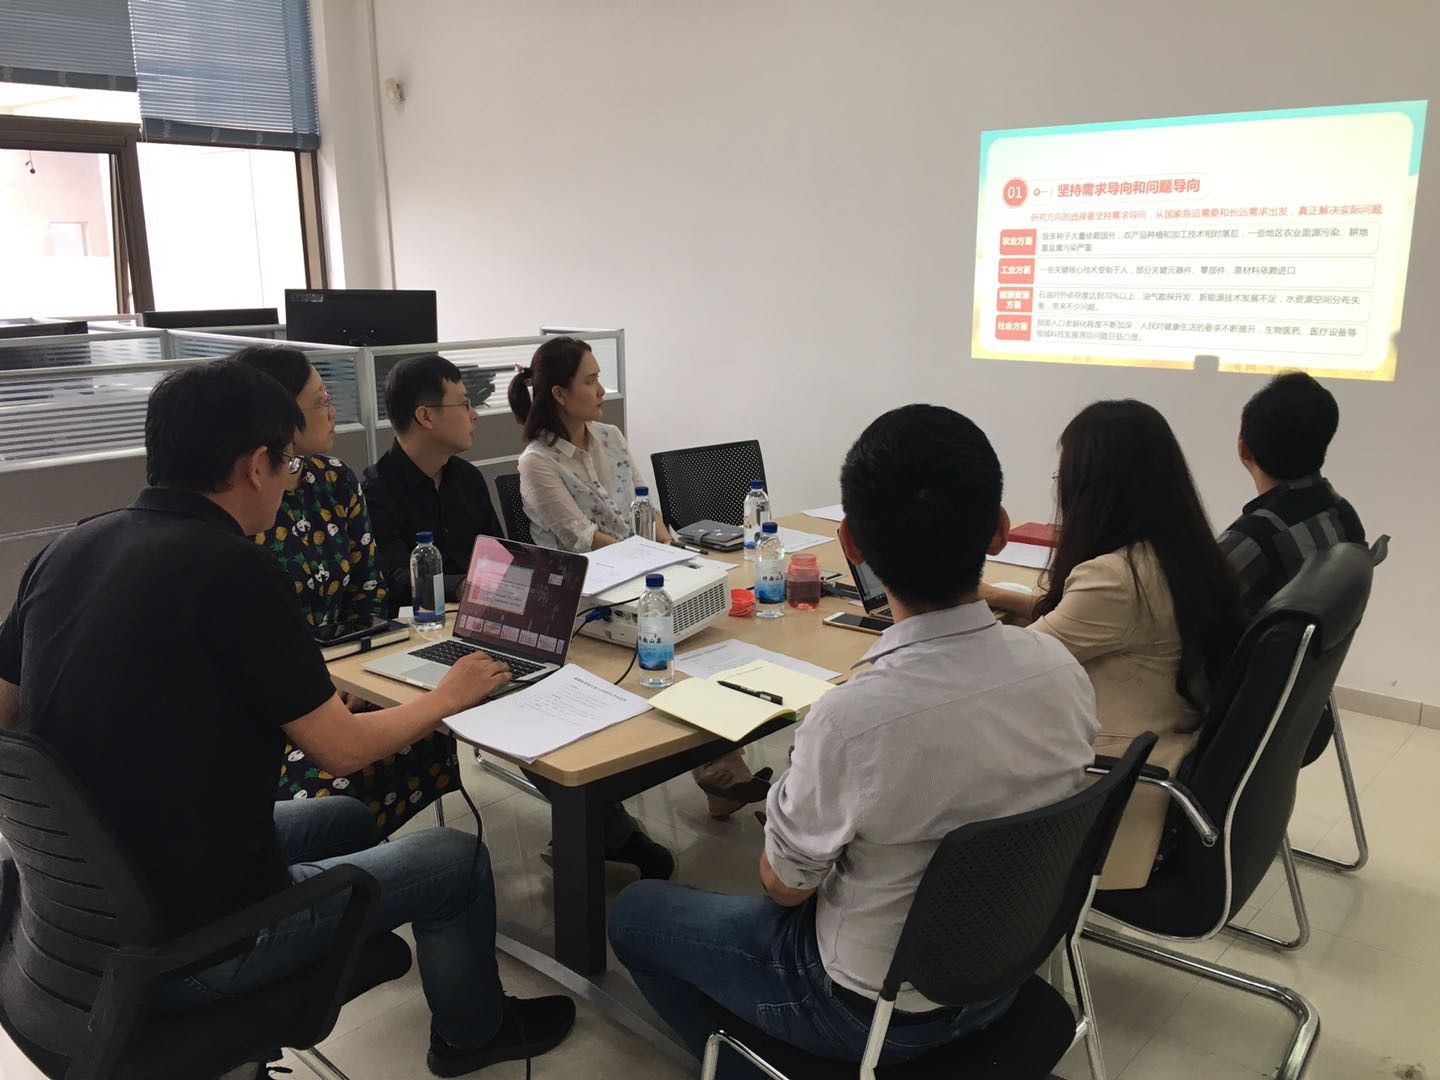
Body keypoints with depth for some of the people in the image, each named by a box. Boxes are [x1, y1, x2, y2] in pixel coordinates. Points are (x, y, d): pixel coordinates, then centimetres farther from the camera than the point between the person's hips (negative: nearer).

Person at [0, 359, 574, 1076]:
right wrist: (450, 696, 3)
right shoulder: (231, 569, -23)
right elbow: (341, 749, -15)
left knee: (349, 819, 27)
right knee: (458, 858, 11)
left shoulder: (65, 551, -2)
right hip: (188, 947, -7)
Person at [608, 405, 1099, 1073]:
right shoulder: (1061, 668, -18)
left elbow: (783, 886, -17)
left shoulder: (853, 718, -36)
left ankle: (753, 1062, 26)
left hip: (879, 1009, -5)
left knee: (635, 913, 16)